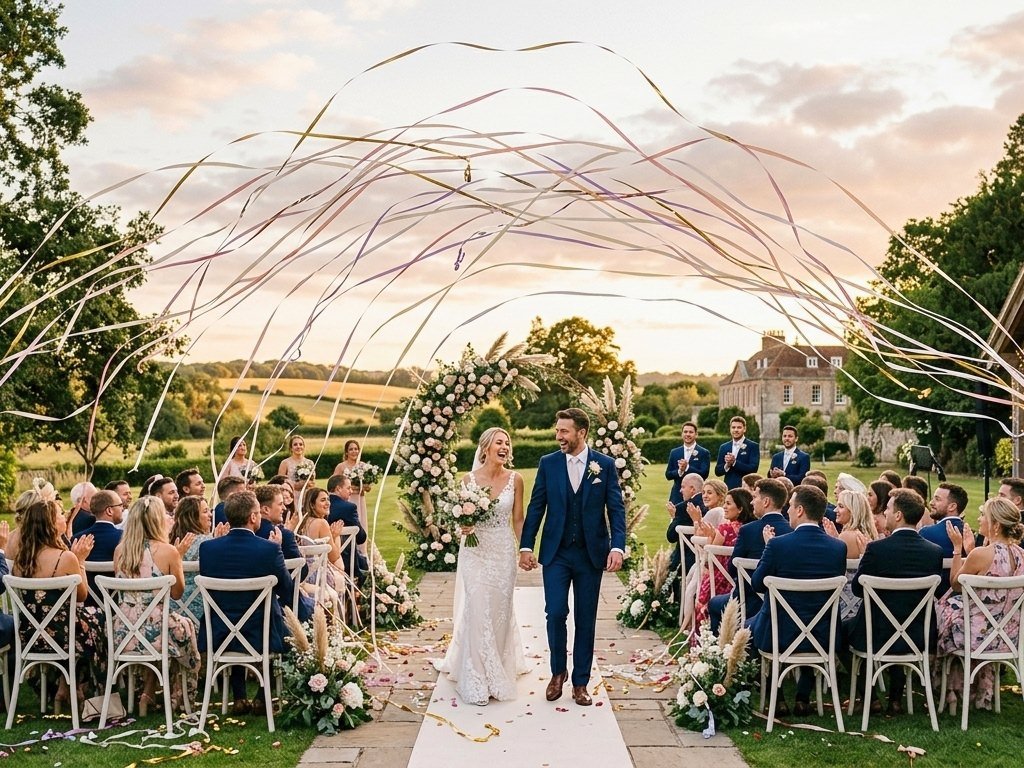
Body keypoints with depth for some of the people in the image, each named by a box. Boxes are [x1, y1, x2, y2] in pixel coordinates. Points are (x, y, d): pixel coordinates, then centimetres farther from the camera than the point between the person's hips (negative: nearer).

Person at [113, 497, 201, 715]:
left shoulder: (120, 550, 0)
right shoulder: (167, 551, -12)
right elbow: (177, 593, 0)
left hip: (122, 633, 4)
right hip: (156, 630, -4)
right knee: (185, 625, 28)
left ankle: (147, 693, 31)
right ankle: (175, 697, 37)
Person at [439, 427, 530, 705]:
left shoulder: (515, 479, -1)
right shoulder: (469, 479, -3)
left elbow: (518, 520, 5)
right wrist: (462, 526, -14)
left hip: (503, 551, 1)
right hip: (475, 550, -1)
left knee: (500, 612, 8)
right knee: (476, 612, -3)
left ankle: (497, 674, 24)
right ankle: (477, 680, 8)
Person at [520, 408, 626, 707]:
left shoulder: (605, 465, -1)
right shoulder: (548, 463, 1)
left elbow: (616, 509, -2)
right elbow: (536, 507, 3)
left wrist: (617, 547, -14)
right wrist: (526, 546, -2)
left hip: (591, 554, 0)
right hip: (556, 553, 0)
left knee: (585, 620, 7)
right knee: (555, 614, -6)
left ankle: (580, 682, 19)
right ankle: (558, 672, 18)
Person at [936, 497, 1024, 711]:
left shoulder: (981, 554, -23)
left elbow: (955, 584, -7)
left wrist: (957, 548, -4)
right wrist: (970, 551, 10)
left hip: (982, 635, -6)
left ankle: (957, 689, 35)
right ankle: (983, 691, 36)